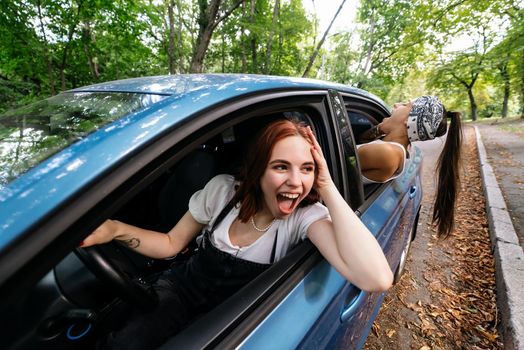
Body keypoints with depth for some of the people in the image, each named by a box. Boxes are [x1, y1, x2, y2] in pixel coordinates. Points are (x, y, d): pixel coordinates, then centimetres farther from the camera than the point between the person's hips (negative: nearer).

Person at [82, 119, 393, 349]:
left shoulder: (307, 215, -21)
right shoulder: (222, 189, -15)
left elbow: (377, 279, -36)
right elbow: (172, 244, -3)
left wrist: (327, 188, -35)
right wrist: (117, 229, -20)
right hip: (182, 289, 1)